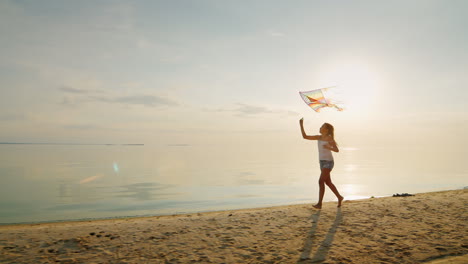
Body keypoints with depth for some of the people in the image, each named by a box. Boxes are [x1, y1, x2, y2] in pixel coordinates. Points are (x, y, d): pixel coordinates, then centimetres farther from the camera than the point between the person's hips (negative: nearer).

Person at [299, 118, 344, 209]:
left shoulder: (330, 138, -11)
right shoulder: (319, 137, 7)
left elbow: (337, 150, -9)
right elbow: (305, 136, 3)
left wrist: (328, 147, -29)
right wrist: (301, 125, -3)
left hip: (328, 162, -7)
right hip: (323, 162, 7)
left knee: (321, 181, -18)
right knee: (328, 183, 14)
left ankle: (319, 203, -15)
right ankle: (339, 197, 34)